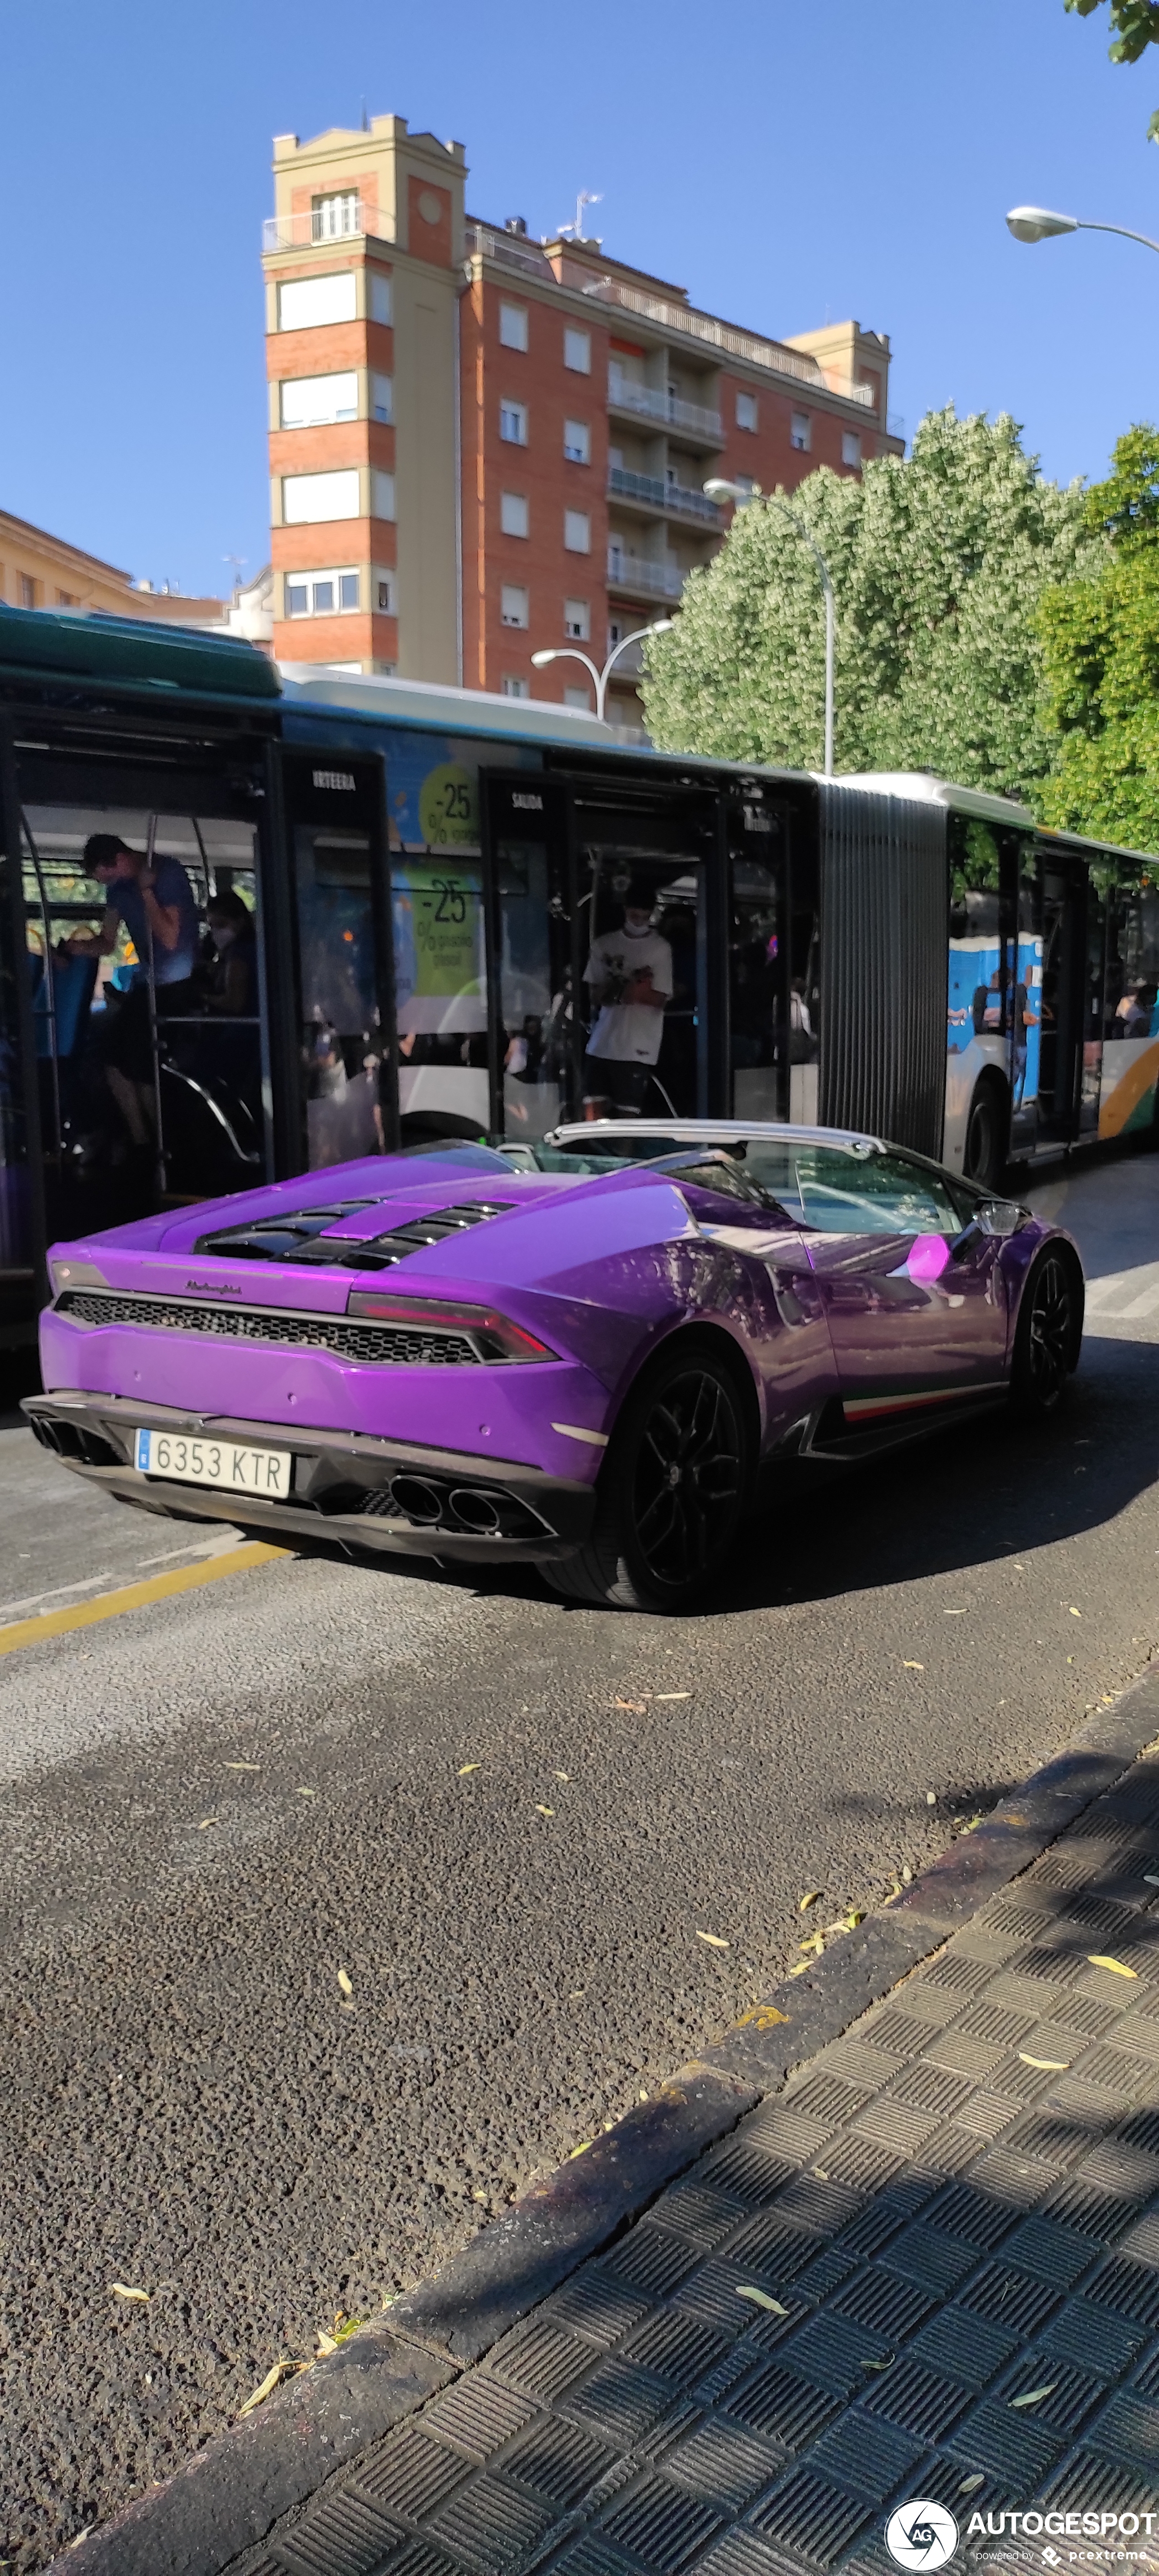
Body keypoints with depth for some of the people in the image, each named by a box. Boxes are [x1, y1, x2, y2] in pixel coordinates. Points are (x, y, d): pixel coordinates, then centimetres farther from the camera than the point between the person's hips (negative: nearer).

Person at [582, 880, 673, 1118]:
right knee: (593, 1108, 1)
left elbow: (661, 1000, -2)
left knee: (628, 1113, -4)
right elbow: (595, 994, 10)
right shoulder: (604, 944, 10)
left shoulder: (660, 949, -1)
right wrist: (625, 989, -10)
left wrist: (616, 990, -12)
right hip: (602, 1043, 4)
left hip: (637, 1048, -3)